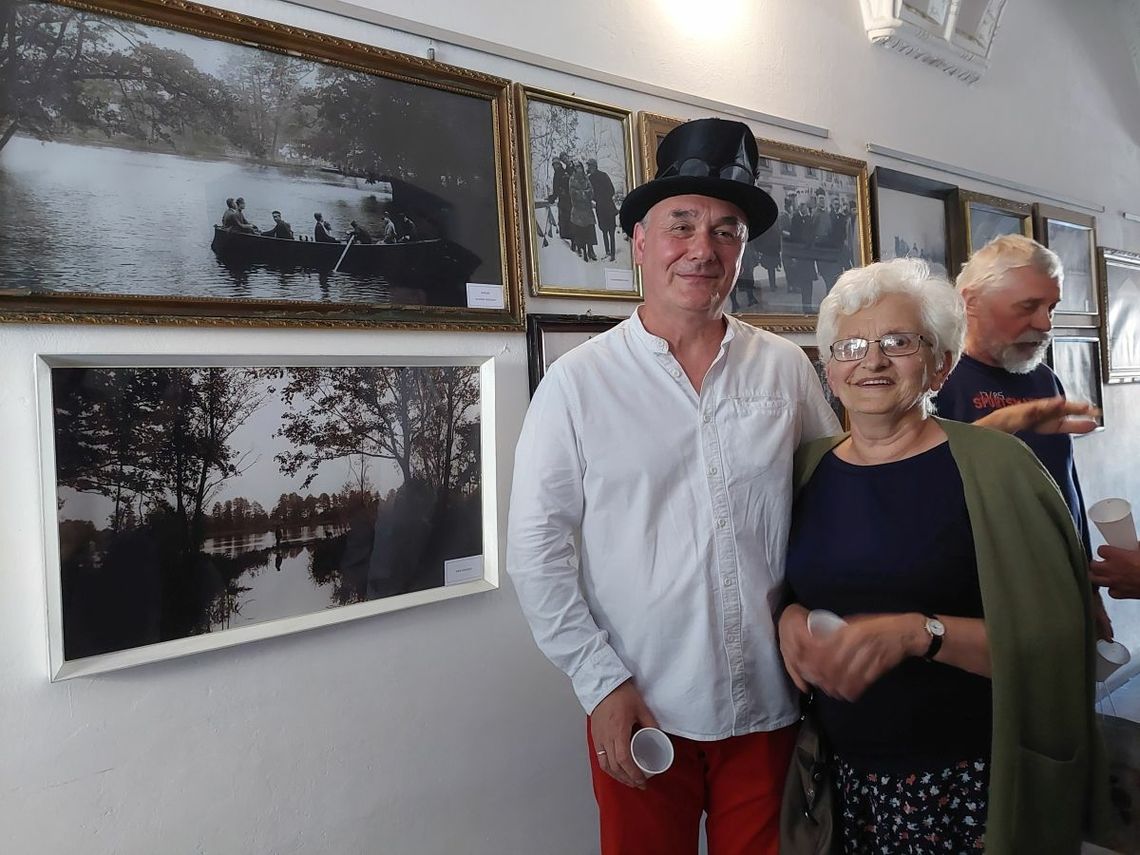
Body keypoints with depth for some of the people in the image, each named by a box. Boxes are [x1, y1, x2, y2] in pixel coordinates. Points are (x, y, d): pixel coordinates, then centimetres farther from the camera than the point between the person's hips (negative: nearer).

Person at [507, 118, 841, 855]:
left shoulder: (786, 368, 1)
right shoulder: (578, 381, -7)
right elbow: (536, 550, -7)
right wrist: (601, 682, -10)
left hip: (770, 703, 3)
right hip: (641, 710, -2)